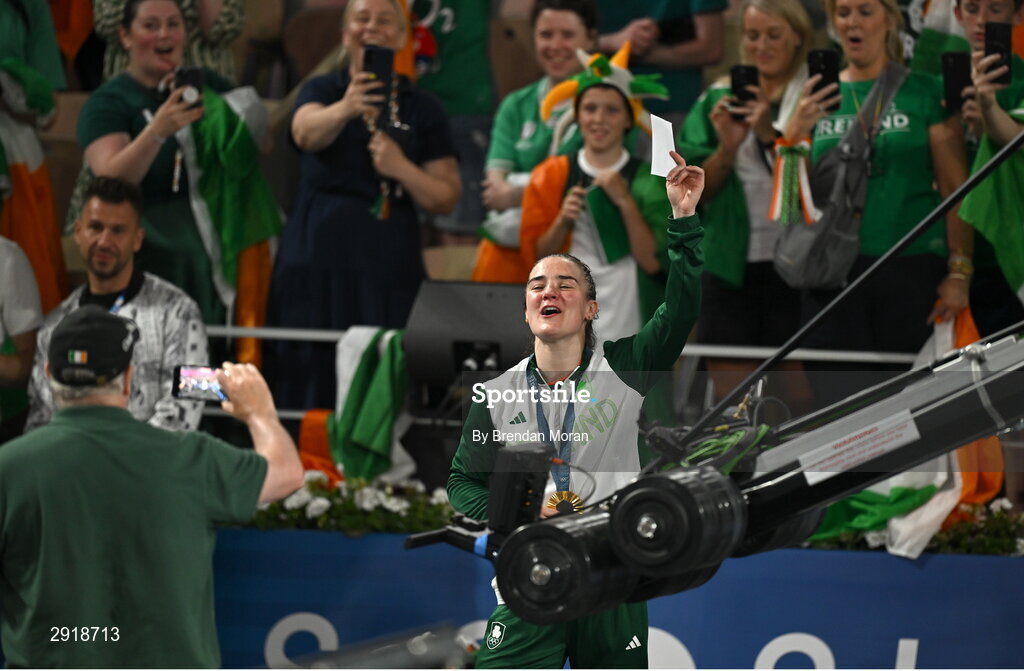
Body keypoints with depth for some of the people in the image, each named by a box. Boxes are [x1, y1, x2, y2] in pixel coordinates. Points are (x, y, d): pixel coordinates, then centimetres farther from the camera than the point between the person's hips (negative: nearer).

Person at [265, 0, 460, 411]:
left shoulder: (422, 109, 10)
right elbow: (306, 132, -15)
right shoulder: (322, 91, 9)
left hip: (388, 267, 0)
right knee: (310, 383, -5)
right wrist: (343, 110, -37)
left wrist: (402, 169, -11)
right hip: (319, 258, 0)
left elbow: (446, 199, 8)